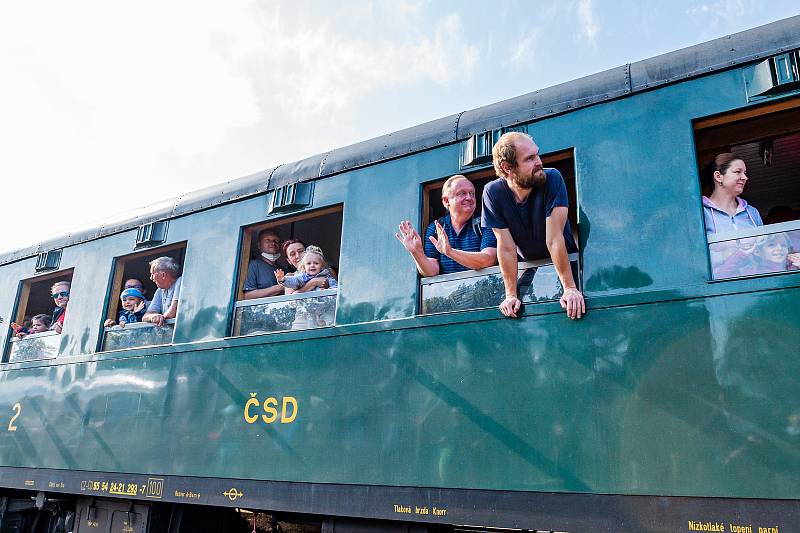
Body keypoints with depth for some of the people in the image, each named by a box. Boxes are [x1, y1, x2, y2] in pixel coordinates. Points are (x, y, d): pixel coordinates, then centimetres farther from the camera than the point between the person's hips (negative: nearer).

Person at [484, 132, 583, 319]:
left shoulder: (552, 179, -21)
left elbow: (554, 239, -25)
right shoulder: (493, 192, -17)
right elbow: (506, 247, -16)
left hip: (565, 263, -1)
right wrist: (511, 295, -20)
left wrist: (570, 288, -29)